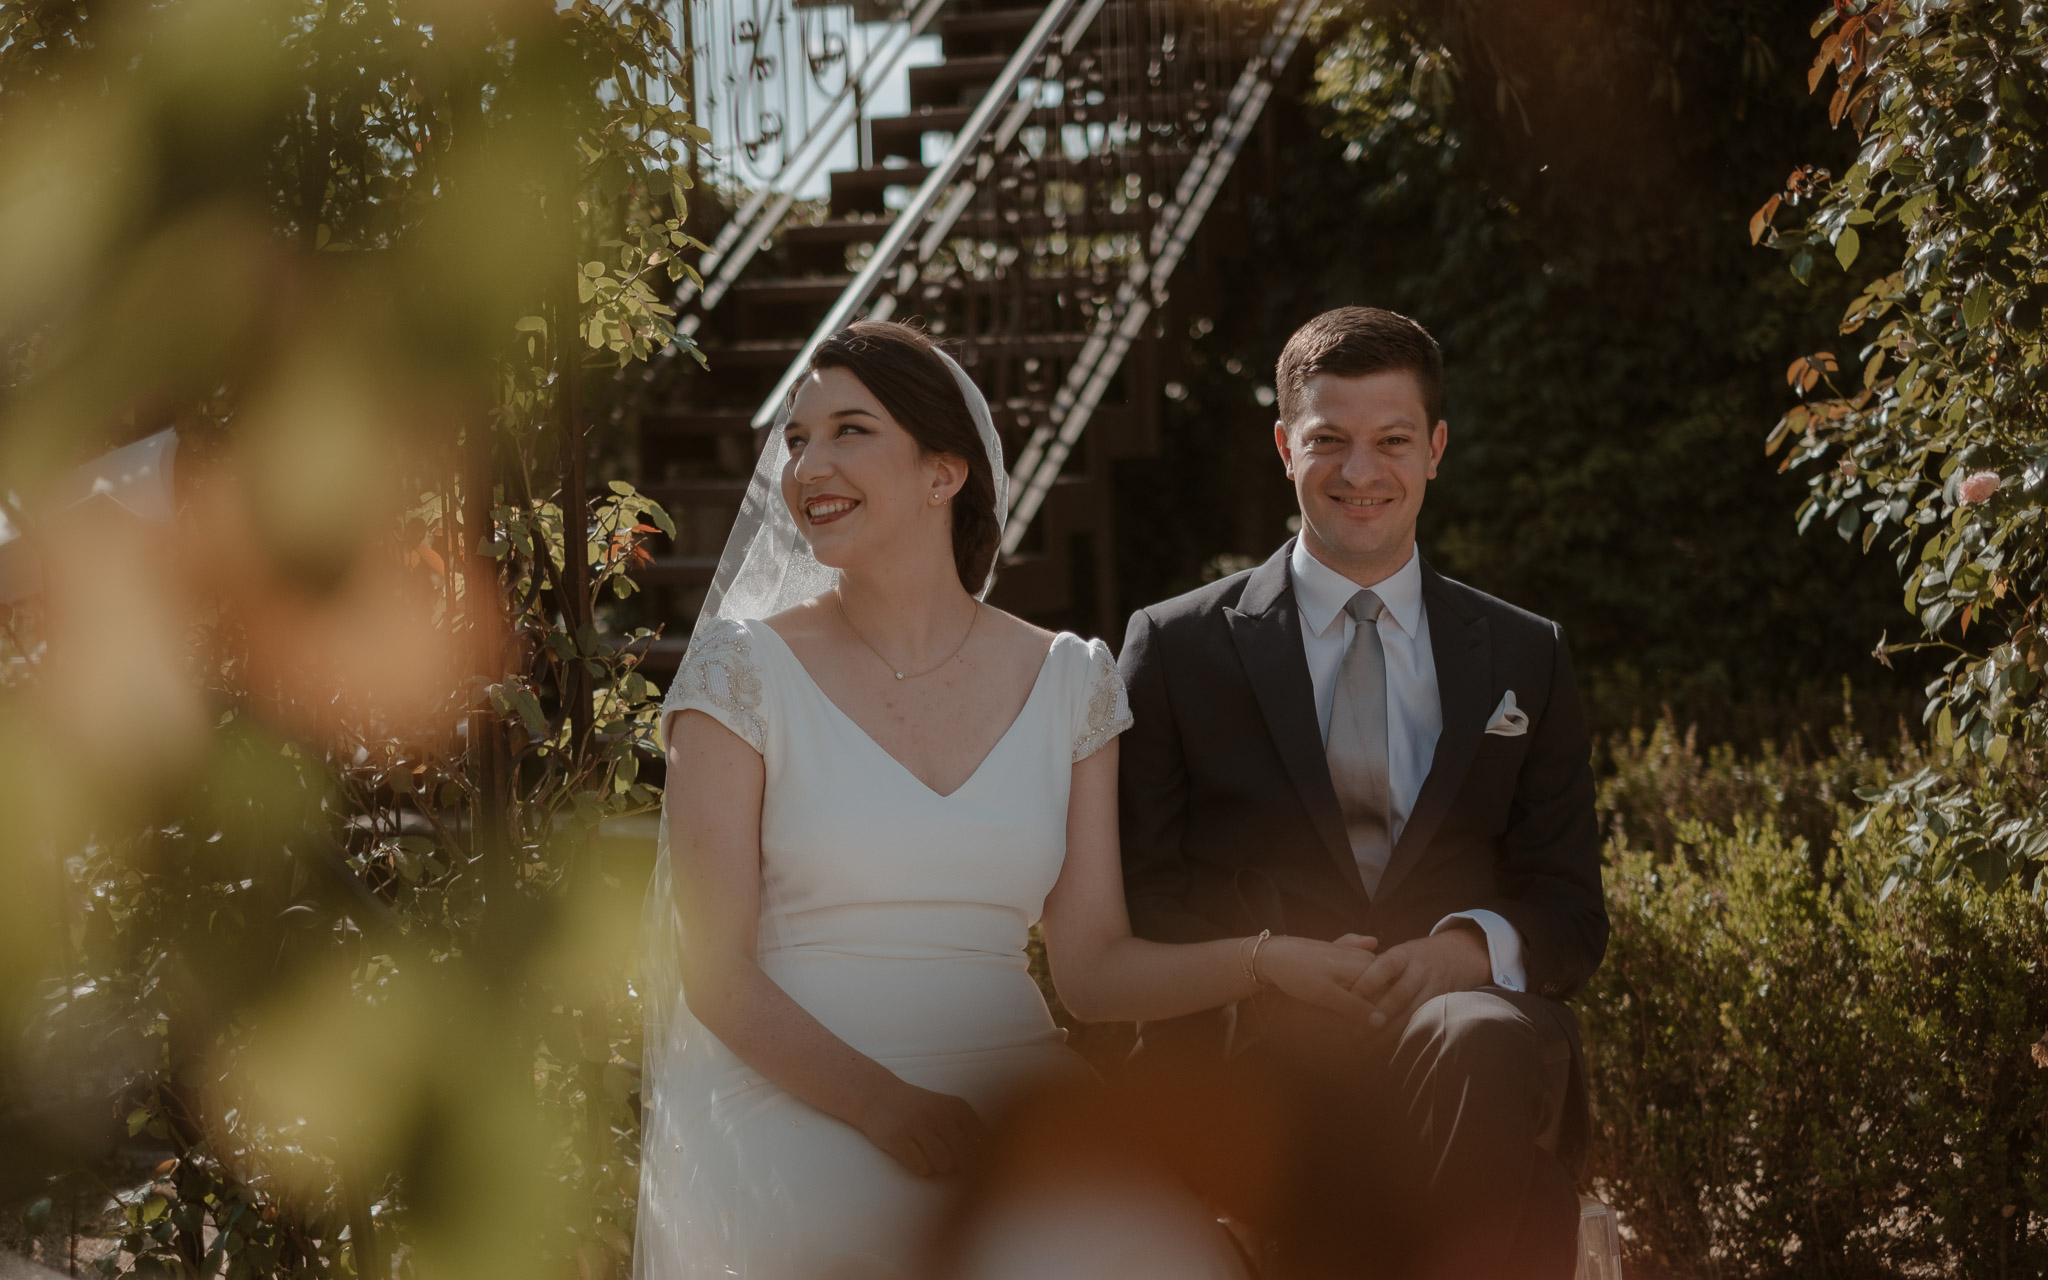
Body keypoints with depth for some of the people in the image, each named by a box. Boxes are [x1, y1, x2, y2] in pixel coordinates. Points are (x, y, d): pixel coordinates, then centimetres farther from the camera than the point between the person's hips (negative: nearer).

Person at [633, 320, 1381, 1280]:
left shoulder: (1065, 682, 10)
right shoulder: (745, 672, 1)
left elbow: (1091, 967, 10)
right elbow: (716, 971, -4)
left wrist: (1270, 962, -7)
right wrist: (884, 1105, -19)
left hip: (1011, 1095, 2)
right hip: (803, 1107, -2)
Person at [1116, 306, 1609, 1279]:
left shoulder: (1525, 660, 20)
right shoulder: (1177, 648, 15)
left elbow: (1573, 912, 15)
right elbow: (1140, 897, 9)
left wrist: (1477, 944, -10)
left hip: (1463, 1027, 2)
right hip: (1256, 1058, -2)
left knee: (1488, 1047, -37)